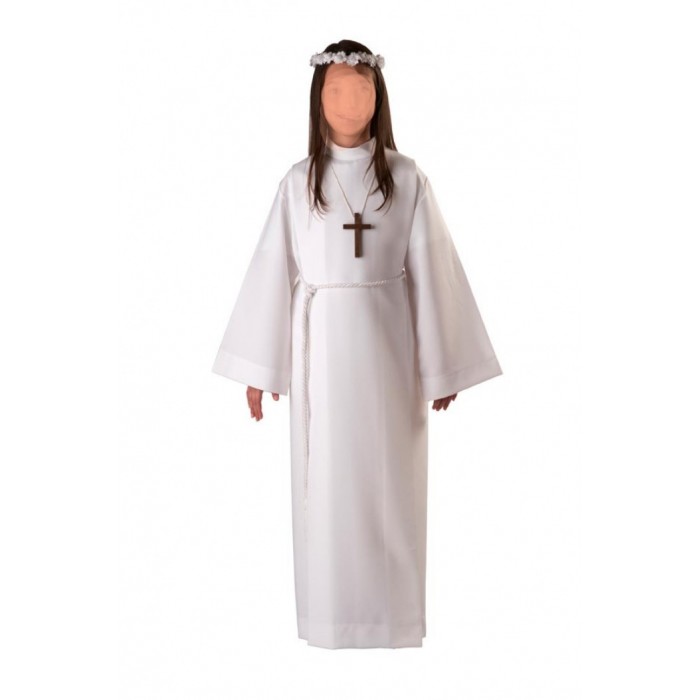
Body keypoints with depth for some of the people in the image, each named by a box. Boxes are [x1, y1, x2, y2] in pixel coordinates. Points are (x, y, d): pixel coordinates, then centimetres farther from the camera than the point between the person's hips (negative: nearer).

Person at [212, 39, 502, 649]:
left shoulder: (406, 179, 1)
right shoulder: (300, 182, 4)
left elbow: (430, 272, 1)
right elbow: (274, 271, 3)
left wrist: (440, 366, 1)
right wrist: (260, 366, 1)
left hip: (387, 345, -1)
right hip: (321, 347, 1)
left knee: (389, 480, 5)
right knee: (326, 480, 6)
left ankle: (393, 619, 18)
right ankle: (330, 614, 19)